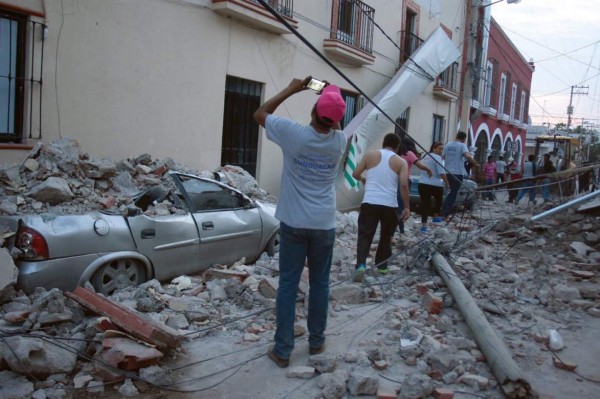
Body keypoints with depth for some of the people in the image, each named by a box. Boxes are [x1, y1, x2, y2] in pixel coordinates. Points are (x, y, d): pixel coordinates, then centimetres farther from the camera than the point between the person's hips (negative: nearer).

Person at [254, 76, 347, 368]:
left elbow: (259, 113, 4)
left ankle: (282, 350, 10)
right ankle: (316, 342, 28)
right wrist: (331, 99, 12)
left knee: (288, 285, 4)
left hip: (293, 223, -2)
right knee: (319, 284, 14)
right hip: (324, 225, 2)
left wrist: (291, 90, 8)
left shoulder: (293, 133, -12)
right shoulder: (340, 141, -4)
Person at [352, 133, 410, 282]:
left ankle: (361, 264, -17)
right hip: (389, 205, 1)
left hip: (369, 202, 0)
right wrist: (407, 207, 0)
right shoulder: (401, 162, 5)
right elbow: (404, 185, -5)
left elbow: (355, 174, 7)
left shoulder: (370, 154, 7)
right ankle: (382, 264, 28)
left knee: (365, 235, 1)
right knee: (386, 236, 20)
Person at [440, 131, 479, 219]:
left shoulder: (447, 145, 10)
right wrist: (476, 164, -13)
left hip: (448, 173, 6)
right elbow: (468, 156, -23)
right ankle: (445, 214, -6)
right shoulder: (462, 146, -7)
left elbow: (443, 157, 15)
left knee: (451, 193, 21)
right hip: (457, 173, -6)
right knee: (453, 194, -1)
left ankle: (443, 212, 21)